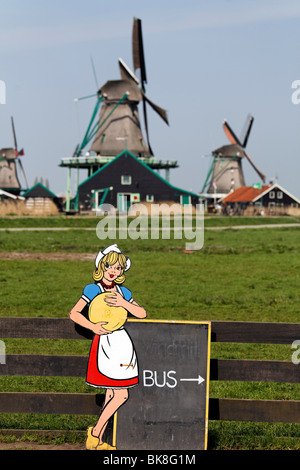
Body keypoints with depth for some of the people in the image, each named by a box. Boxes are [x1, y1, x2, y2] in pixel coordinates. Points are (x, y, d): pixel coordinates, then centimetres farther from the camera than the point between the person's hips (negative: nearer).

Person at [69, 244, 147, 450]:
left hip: (122, 342, 7)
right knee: (121, 395, -11)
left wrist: (124, 303, -14)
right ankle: (95, 433, -1)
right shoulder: (93, 289, -4)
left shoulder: (123, 292, 10)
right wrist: (93, 327, -22)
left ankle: (98, 441, 15)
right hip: (105, 343, -7)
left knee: (112, 392, 9)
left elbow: (142, 313, 2)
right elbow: (74, 313, -10)